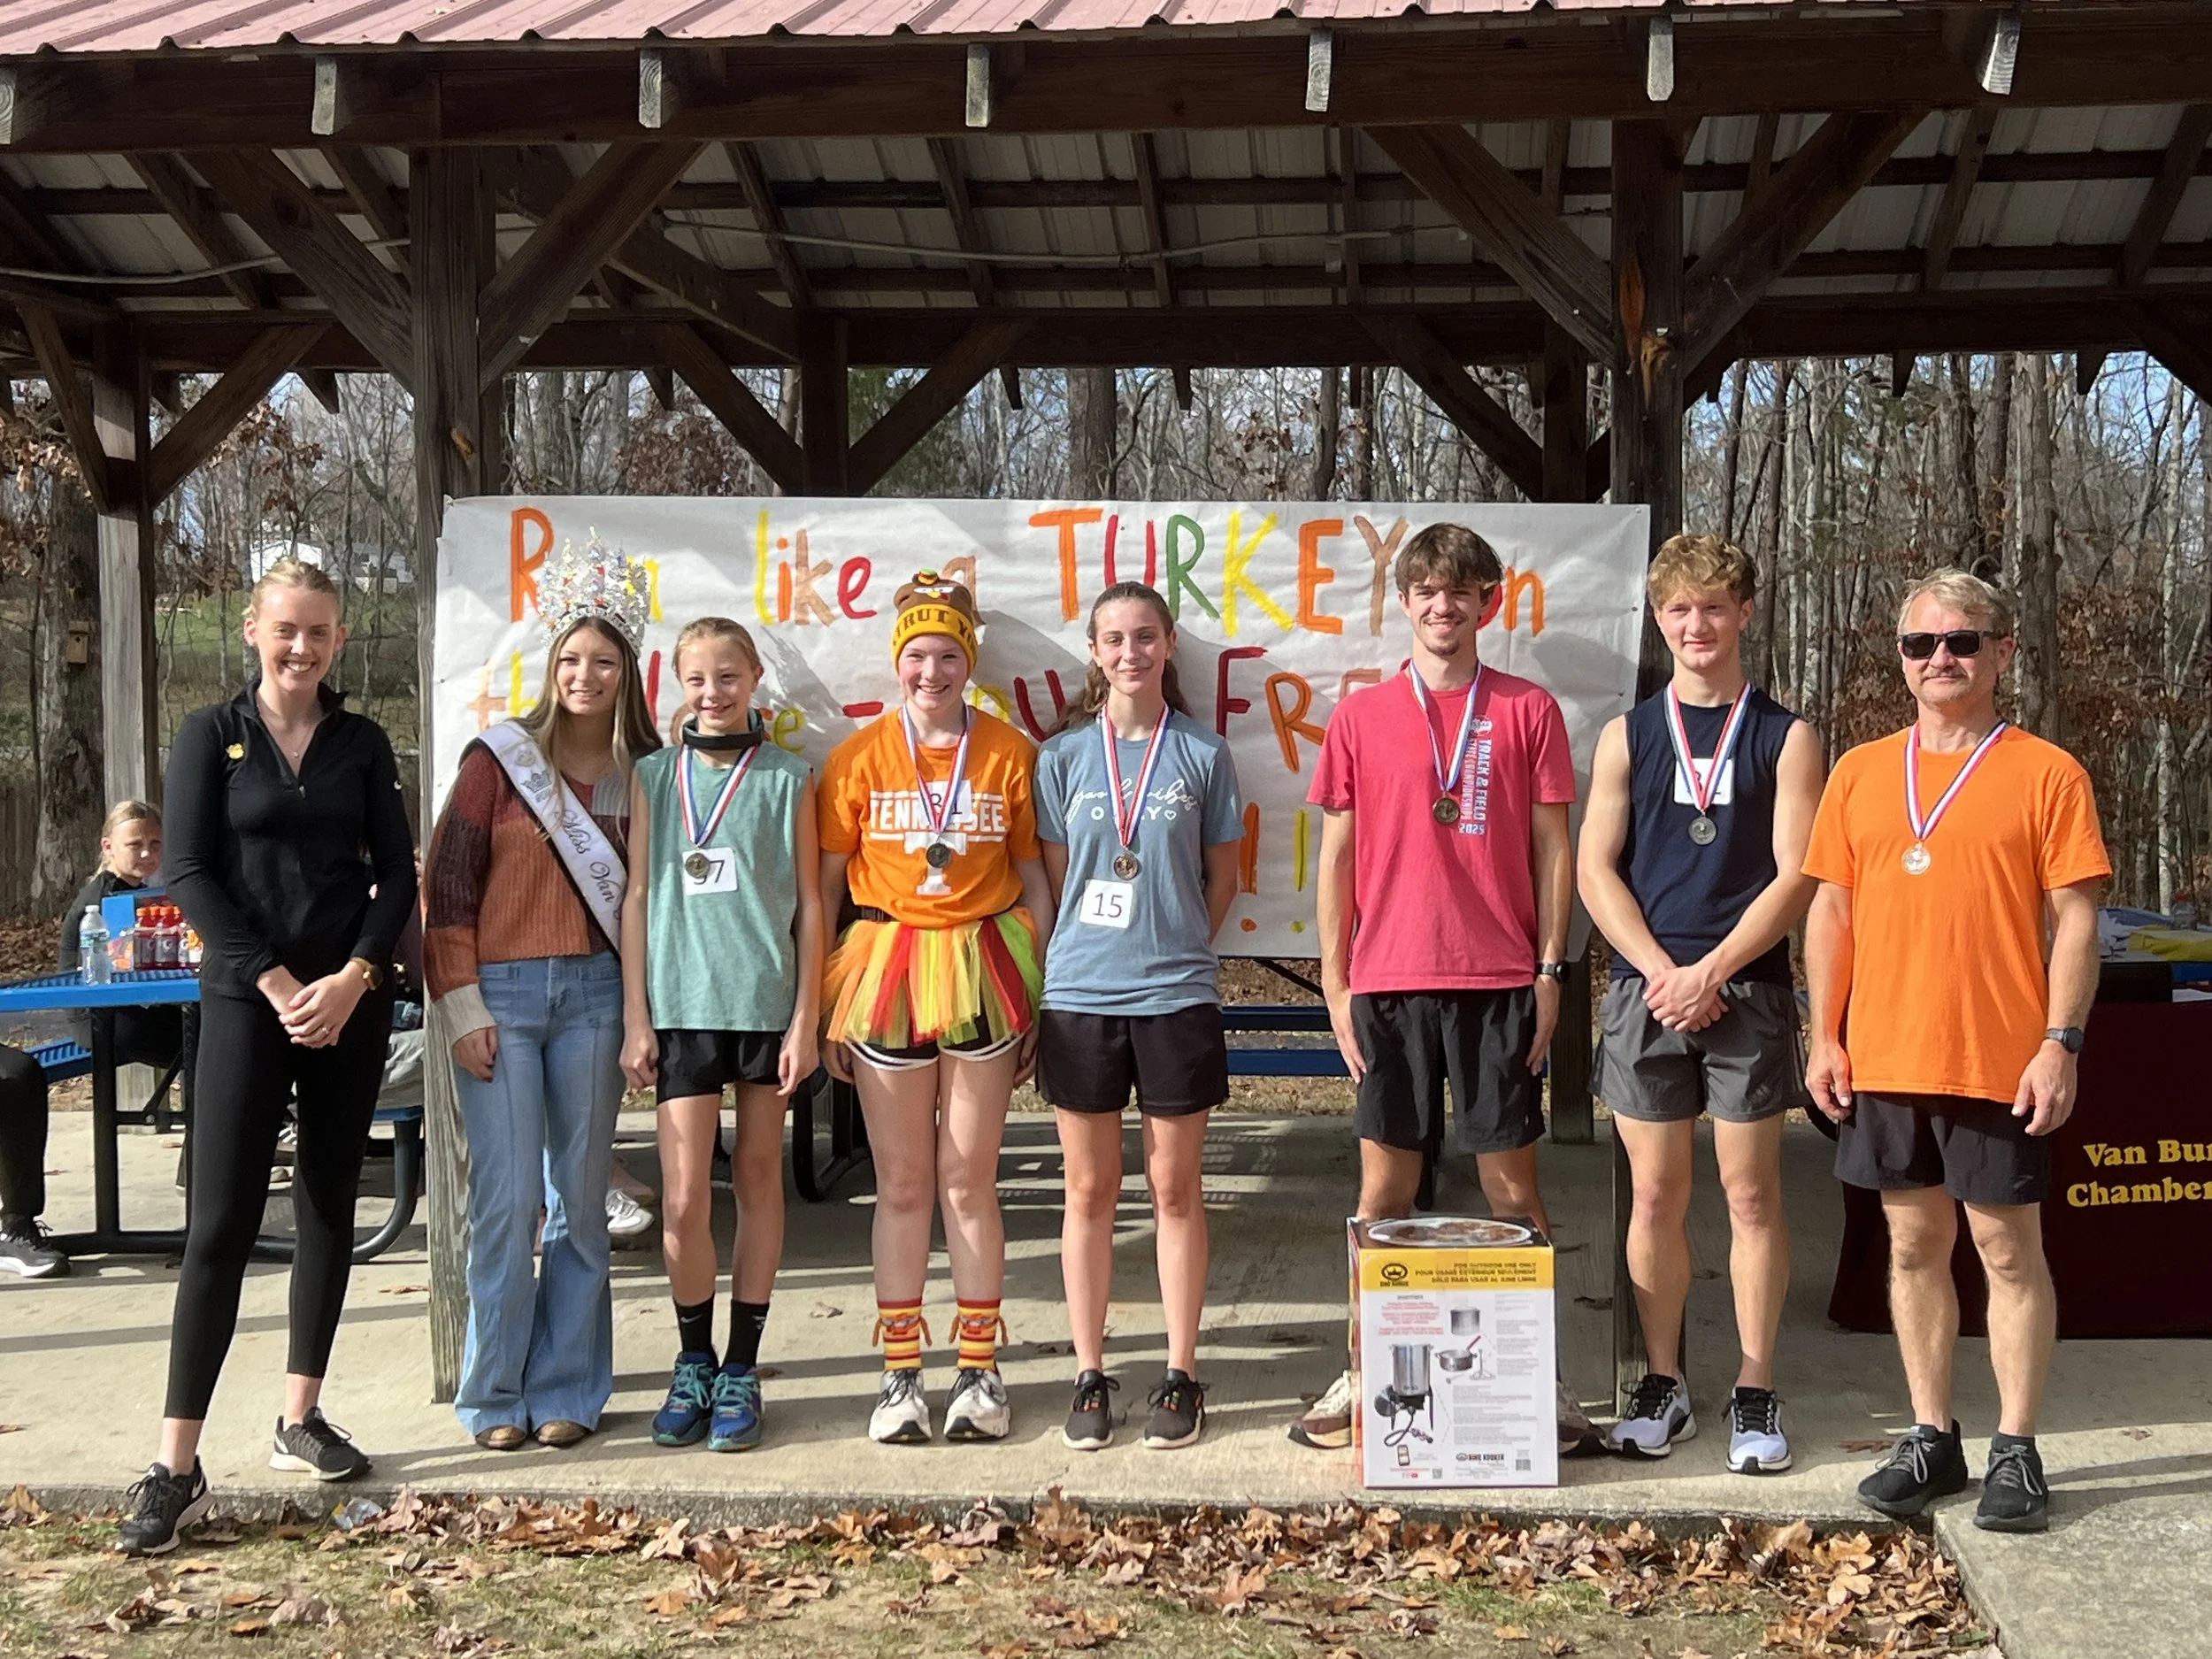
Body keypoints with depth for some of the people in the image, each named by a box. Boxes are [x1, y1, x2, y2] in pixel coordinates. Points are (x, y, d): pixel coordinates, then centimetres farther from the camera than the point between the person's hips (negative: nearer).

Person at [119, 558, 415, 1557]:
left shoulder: (362, 745, 8)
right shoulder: (210, 737, 1)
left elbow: (397, 873, 5)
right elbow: (189, 873, -5)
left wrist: (354, 975, -10)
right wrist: (276, 981, -13)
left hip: (350, 1003, 3)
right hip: (245, 999, -3)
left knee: (328, 1207, 8)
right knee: (221, 1221, -7)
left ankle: (301, 1421, 19)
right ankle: (177, 1466, -5)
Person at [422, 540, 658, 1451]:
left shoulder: (642, 773, 7)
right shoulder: (501, 756, 0)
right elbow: (448, 882, -2)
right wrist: (461, 1006, -7)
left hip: (594, 995, 3)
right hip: (502, 992, -2)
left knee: (580, 1198, 6)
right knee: (506, 1199, -2)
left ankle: (566, 1391, 17)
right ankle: (495, 1394, 10)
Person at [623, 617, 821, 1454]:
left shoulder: (788, 778, 4)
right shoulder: (653, 776, 8)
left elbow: (808, 904, 3)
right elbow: (638, 896, 7)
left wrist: (805, 1018, -3)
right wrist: (636, 1019, 2)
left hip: (766, 1001, 0)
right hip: (682, 1003, 1)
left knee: (759, 1179, 7)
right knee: (682, 1198, -4)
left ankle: (740, 1371, 16)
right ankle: (693, 1364, 15)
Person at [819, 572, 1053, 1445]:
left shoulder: (1008, 753, 2)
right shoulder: (859, 756, 2)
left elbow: (1033, 884, 6)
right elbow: (827, 886, 4)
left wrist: (1034, 998, 2)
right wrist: (825, 1007, 0)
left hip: (980, 971, 0)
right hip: (885, 971, 0)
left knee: (969, 1179, 5)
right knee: (902, 1184, 7)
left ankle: (978, 1369, 16)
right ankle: (900, 1373, 16)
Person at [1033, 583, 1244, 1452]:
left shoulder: (1203, 754, 2)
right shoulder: (1064, 754, 3)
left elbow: (1221, 874, 11)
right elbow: (1054, 876, 8)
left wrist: (1176, 948, 8)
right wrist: (1088, 951, 5)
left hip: (1177, 995, -1)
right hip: (1079, 993, 1)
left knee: (1174, 1188, 6)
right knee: (1090, 1190, 8)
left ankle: (1181, 1376, 16)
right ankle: (1090, 1374, 18)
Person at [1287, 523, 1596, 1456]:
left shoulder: (1527, 711, 5)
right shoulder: (1360, 716, 7)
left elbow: (1552, 850, 6)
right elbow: (1337, 856, 9)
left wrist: (1550, 970, 0)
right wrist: (1334, 981, 4)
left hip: (1500, 979, -1)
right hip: (1389, 981, 1)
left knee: (1512, 1181, 4)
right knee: (1385, 1185, 5)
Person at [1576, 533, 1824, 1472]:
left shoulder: (1786, 739, 4)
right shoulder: (1627, 736, 9)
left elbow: (1796, 876, -4)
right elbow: (1597, 871, 3)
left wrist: (1711, 972, -11)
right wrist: (1661, 971, -8)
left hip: (1747, 994, -1)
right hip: (1645, 991, 2)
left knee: (1751, 1194, 2)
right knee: (1656, 1196, 6)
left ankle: (1755, 1390, 11)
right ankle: (1662, 1386, 16)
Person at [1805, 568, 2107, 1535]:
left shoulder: (2045, 773, -2)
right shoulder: (1861, 773, 9)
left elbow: (2073, 919, -4)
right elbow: (1831, 911, 11)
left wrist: (2061, 1042, -12)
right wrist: (1825, 1037, 5)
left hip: (1999, 1062, -4)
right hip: (1882, 1059, 4)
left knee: (2009, 1251, 3)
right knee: (1914, 1245, 11)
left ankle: (2015, 1449, 14)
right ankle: (1931, 1437, 22)